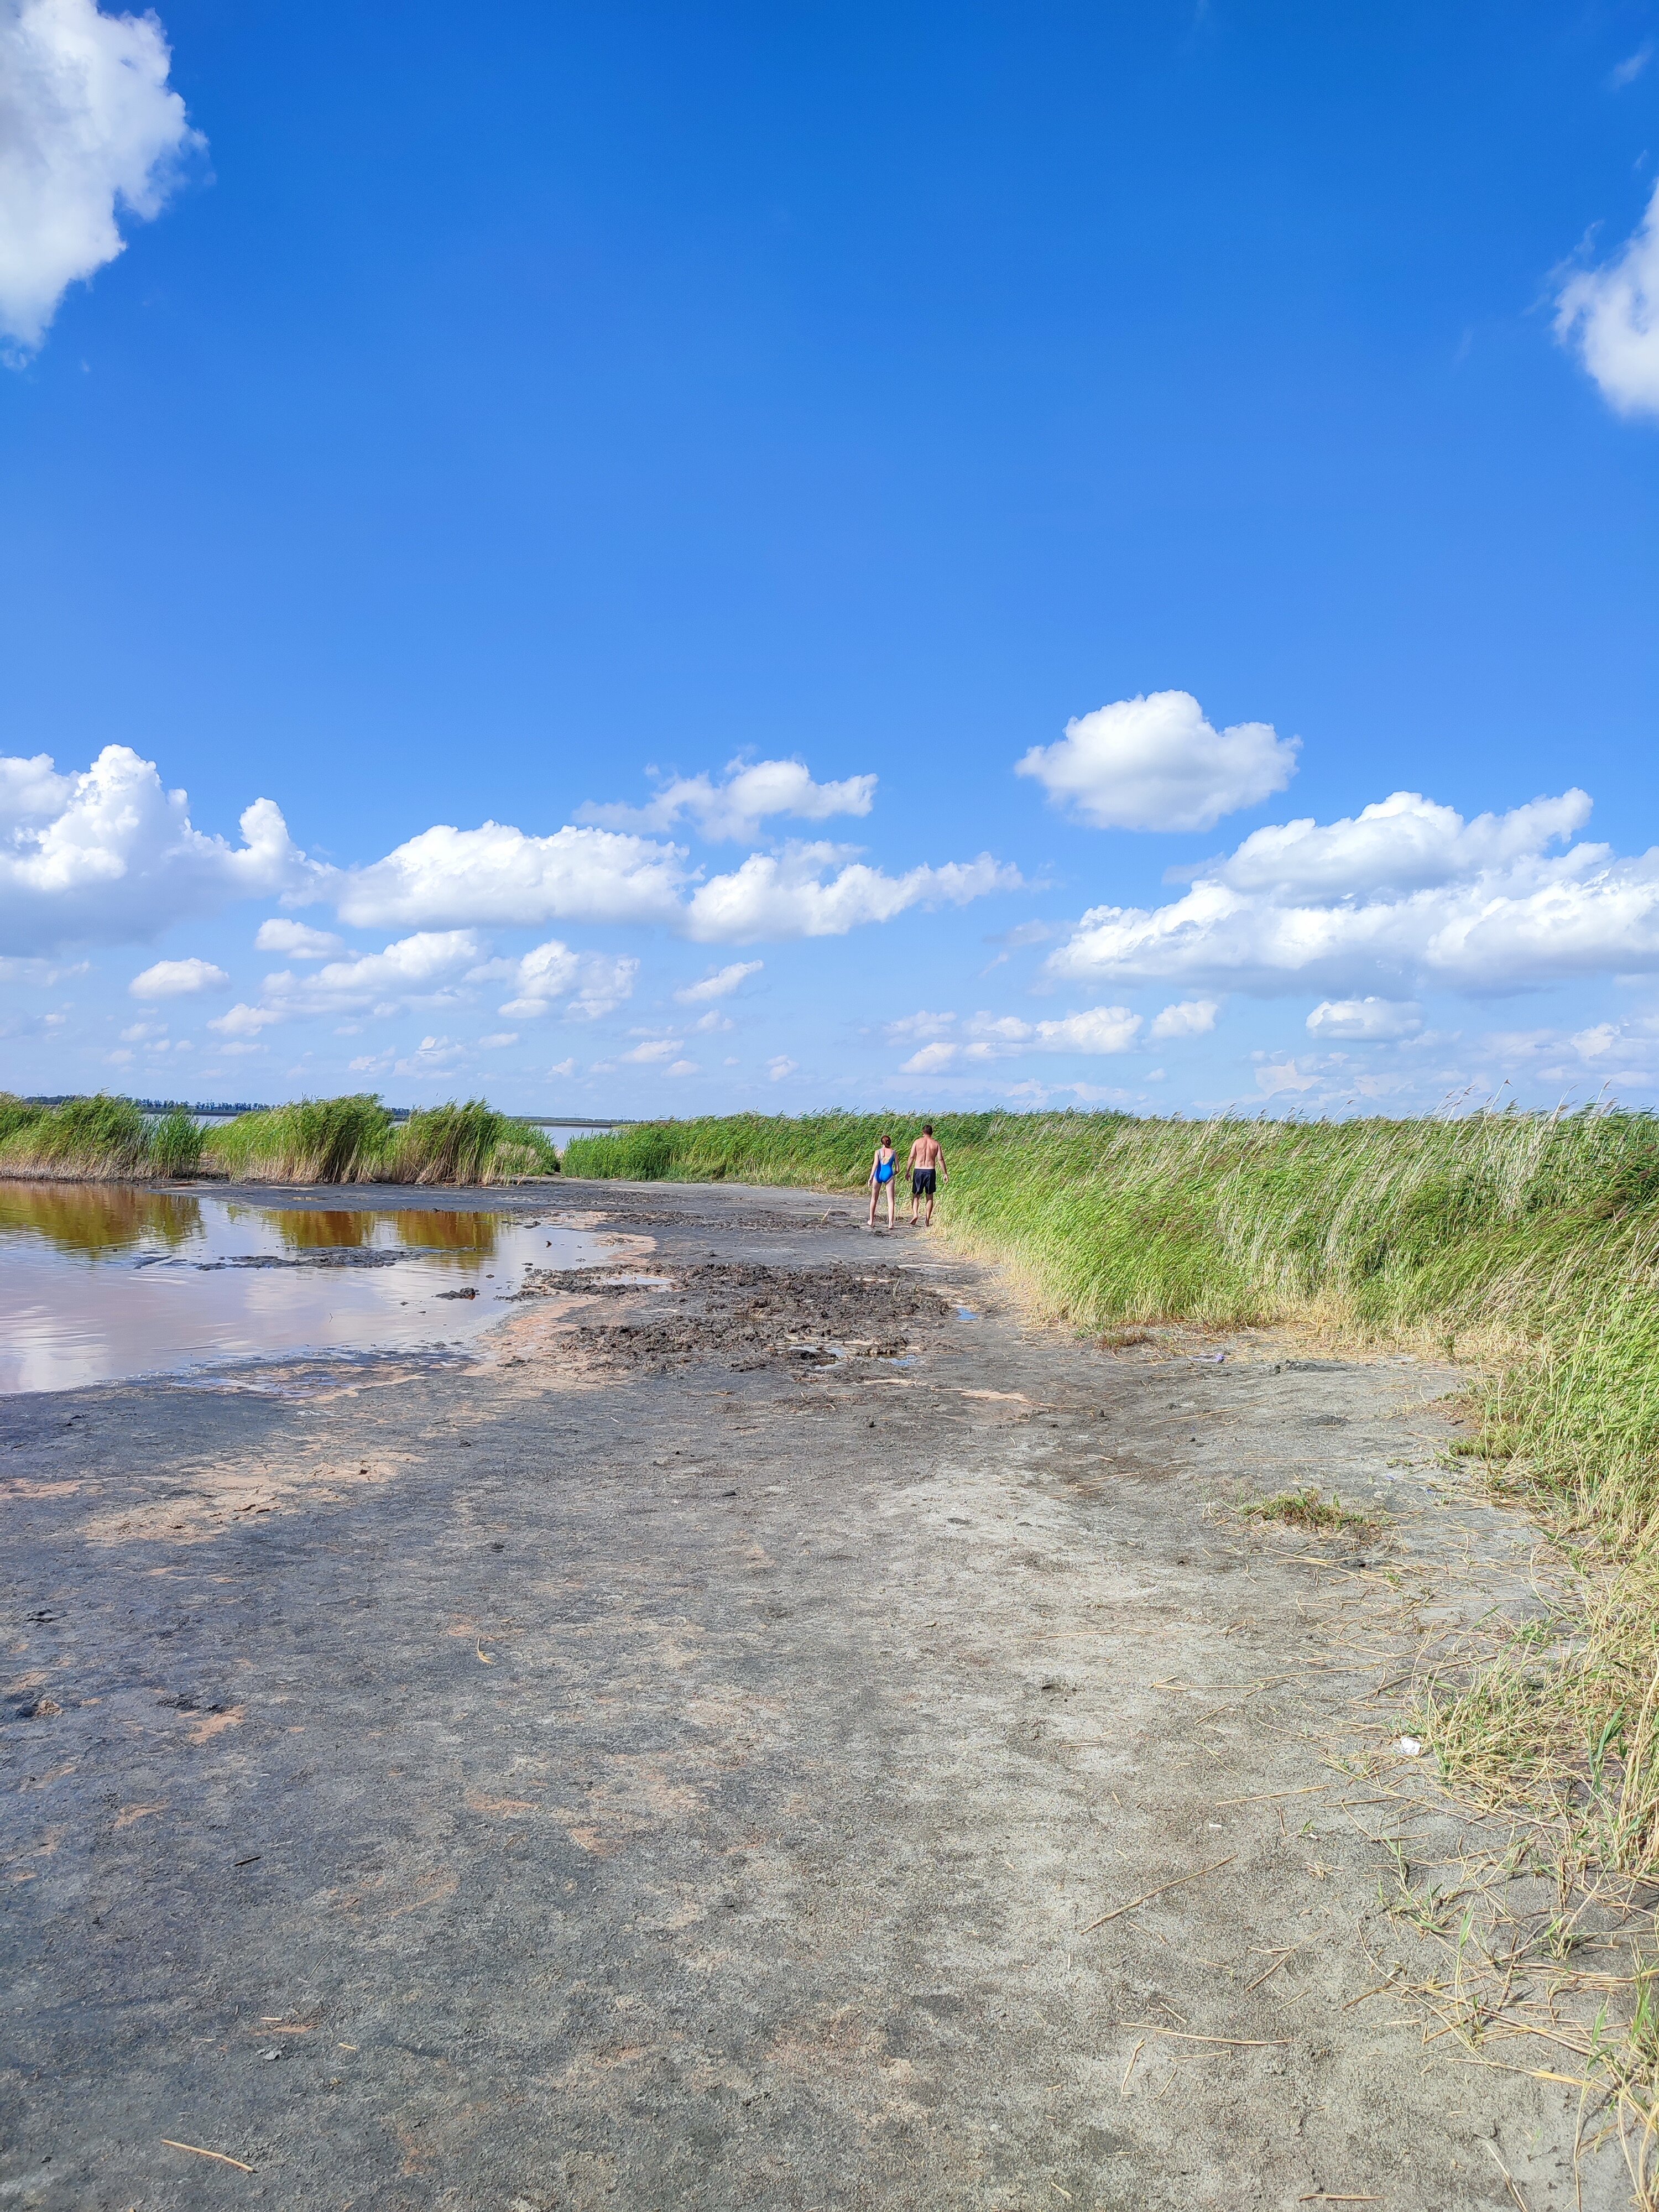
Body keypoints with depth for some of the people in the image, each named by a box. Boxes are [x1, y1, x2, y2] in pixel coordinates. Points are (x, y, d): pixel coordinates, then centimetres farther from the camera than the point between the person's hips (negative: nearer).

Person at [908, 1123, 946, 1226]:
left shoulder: (918, 1142, 1)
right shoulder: (936, 1144, 4)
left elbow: (912, 1157, -2)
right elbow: (940, 1159, 0)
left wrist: (908, 1171, 3)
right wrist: (945, 1174, 4)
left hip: (918, 1171, -1)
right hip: (931, 1171, 1)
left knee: (916, 1195, 8)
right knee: (929, 1197, 10)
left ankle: (915, 1214, -16)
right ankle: (927, 1221, 9)